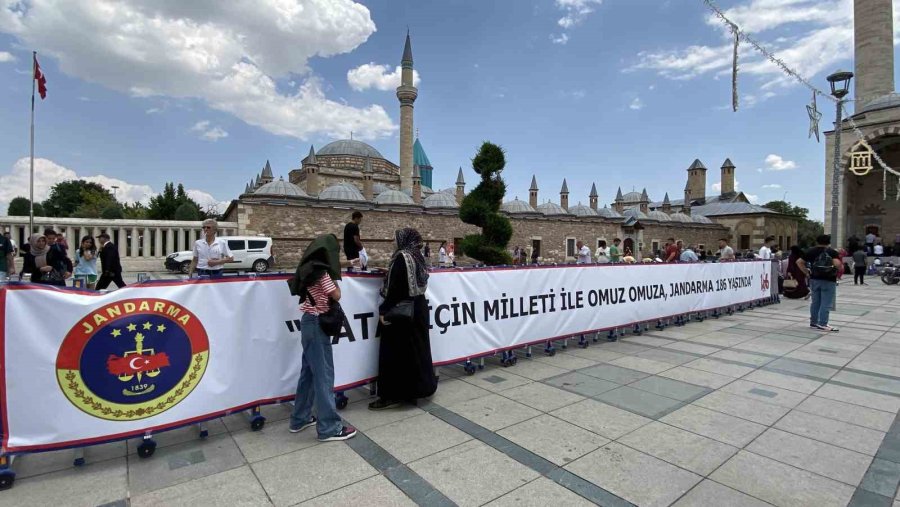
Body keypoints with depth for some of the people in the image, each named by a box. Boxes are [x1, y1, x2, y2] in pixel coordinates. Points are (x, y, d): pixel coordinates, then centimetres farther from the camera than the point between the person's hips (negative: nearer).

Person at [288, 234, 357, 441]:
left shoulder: (307, 268, 10)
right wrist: (334, 281, 1)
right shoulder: (321, 271, -15)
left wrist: (331, 276, 4)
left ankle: (300, 419, 28)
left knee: (309, 371, 17)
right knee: (324, 374, -4)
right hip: (317, 324, -9)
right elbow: (336, 296, -13)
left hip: (308, 321, 9)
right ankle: (329, 427, 4)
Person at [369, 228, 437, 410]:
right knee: (417, 348, 16)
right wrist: (390, 273, 27)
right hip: (418, 308, 9)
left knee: (394, 351, -1)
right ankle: (420, 387, 28)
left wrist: (384, 310, -16)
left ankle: (393, 395, 5)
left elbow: (394, 288, -20)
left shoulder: (402, 257, -16)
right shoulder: (417, 257, 8)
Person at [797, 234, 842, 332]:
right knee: (826, 303, 0)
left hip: (814, 279, 4)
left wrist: (807, 272, 7)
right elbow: (837, 264, -23)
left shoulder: (811, 251, 6)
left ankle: (813, 322, 20)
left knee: (815, 302, 13)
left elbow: (799, 262, 6)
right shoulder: (832, 252, -6)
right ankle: (822, 324, 0)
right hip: (828, 281, -4)